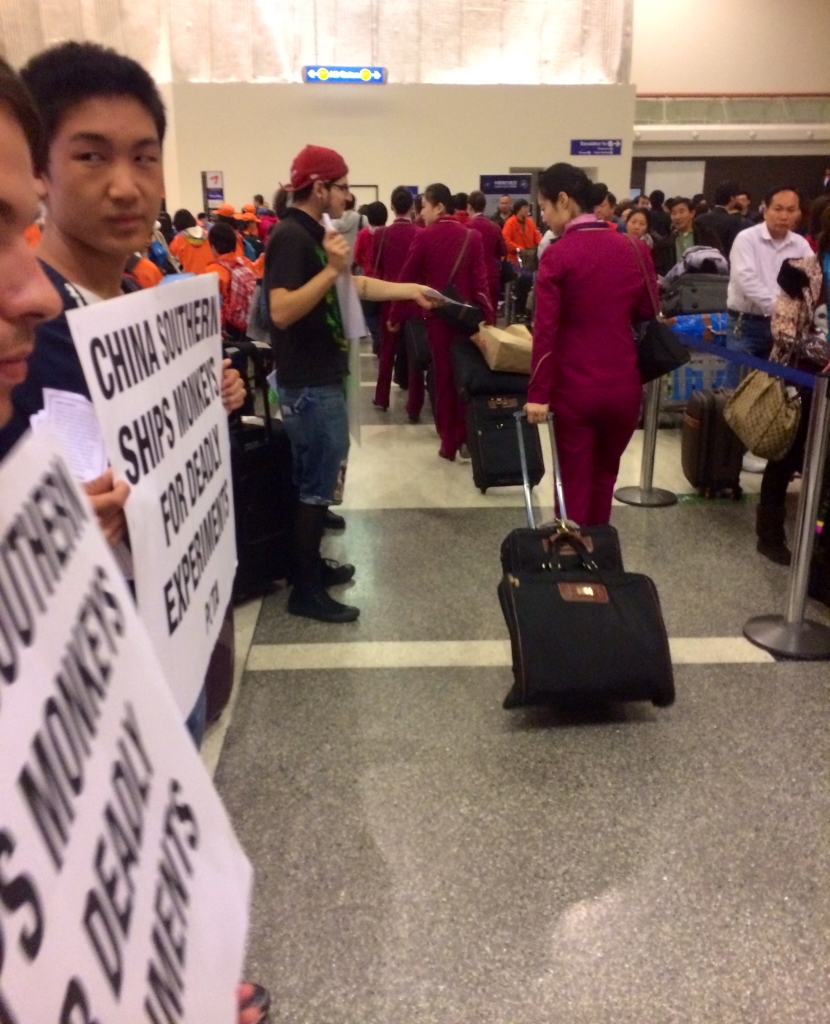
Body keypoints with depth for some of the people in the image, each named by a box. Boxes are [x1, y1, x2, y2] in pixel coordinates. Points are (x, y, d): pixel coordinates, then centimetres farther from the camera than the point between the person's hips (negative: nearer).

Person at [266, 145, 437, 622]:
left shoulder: (314, 233, 13)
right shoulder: (291, 236, -18)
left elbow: (354, 285, 21)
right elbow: (281, 311, -29)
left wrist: (410, 290, 20)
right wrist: (332, 269, -31)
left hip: (324, 377, 10)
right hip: (309, 383, -10)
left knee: (320, 477, 17)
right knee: (316, 484, -3)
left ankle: (313, 564, 30)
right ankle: (306, 590, 7)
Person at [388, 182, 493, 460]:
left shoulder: (424, 237, -7)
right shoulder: (472, 237, -1)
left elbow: (408, 279, -5)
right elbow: (480, 281, -5)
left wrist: (396, 316, 4)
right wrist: (489, 318, -3)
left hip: (436, 314, -1)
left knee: (443, 375, 7)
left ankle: (448, 442, 10)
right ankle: (465, 438, 9)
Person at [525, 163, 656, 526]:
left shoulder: (558, 255, -10)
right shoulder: (635, 249, 1)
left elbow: (545, 331, -14)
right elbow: (647, 311, 11)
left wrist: (538, 393, -10)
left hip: (574, 387, -4)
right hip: (624, 385, 4)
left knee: (574, 482, 9)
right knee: (603, 477, 20)